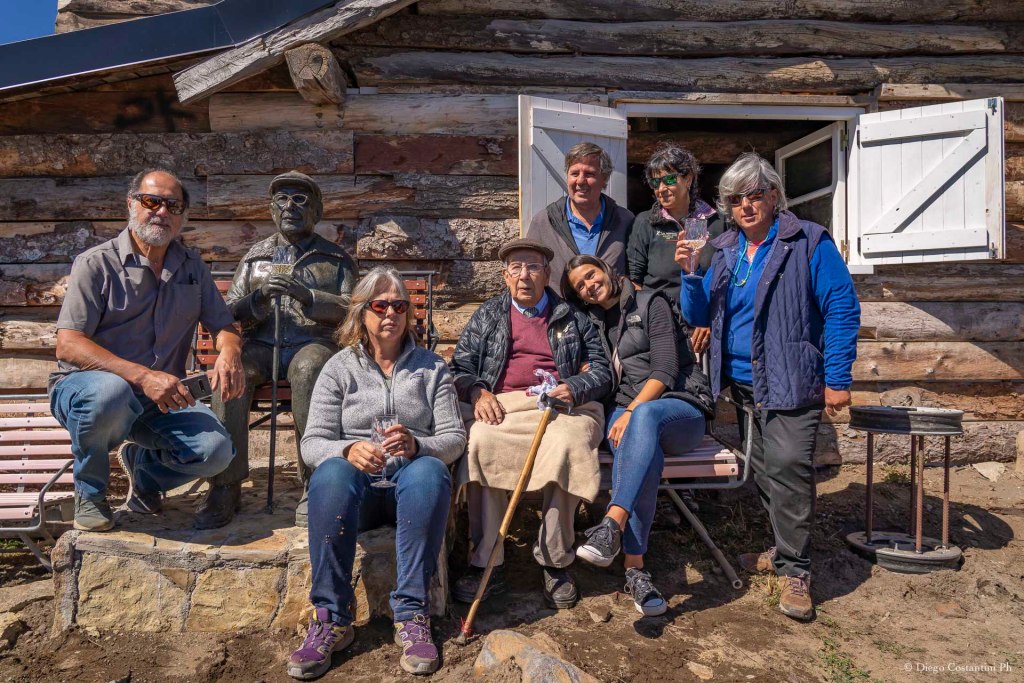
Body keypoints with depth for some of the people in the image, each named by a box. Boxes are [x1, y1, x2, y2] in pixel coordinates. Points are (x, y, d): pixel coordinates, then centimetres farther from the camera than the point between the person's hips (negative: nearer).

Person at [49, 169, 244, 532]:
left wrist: (229, 352, -17)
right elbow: (68, 345, -15)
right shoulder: (96, 263, -6)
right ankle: (89, 492, -7)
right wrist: (143, 376, -30)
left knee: (216, 450, -22)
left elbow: (223, 324, 9)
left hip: (160, 396, 4)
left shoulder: (192, 266, 10)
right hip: (83, 385, -3)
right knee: (111, 392, -40)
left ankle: (141, 462, 15)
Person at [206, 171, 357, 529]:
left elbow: (350, 310, 4)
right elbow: (229, 314, 15)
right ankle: (226, 486, -27)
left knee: (308, 369, -38)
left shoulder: (336, 258, 17)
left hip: (314, 343, -2)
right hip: (261, 345, 2)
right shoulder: (256, 256, 23)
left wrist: (308, 296, -13)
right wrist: (259, 298, -7)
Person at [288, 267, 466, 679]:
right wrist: (348, 450, -23)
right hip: (357, 486, 0)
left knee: (429, 472, -35)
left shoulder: (431, 367, 11)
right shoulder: (339, 368, 9)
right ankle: (331, 618, -26)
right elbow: (312, 443, 0)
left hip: (411, 481, 0)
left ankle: (412, 616, -28)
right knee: (331, 473, -34)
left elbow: (454, 438, 3)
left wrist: (416, 445, -20)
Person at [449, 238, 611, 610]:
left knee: (567, 442, -36)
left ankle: (556, 563, -21)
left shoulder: (573, 317, 21)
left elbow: (601, 370, 13)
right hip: (502, 407, 1)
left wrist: (574, 388, -8)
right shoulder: (487, 316, 24)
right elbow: (461, 366, 16)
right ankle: (487, 563, -24)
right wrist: (477, 392, -6)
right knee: (479, 441, -34)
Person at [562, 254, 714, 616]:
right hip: (622, 412, 3)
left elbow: (664, 370, -8)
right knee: (646, 454, -35)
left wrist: (631, 412, -19)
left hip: (679, 407, -2)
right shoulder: (591, 323, 20)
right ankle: (635, 569, -40)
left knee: (645, 415, -41)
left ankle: (612, 525, -52)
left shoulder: (651, 304, 3)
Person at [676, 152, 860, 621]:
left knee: (788, 465, -15)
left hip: (791, 382, -6)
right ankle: (785, 550, 29)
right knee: (763, 470, 12)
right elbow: (699, 316, 8)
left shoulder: (809, 242, -5)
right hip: (742, 382, 6)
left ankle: (795, 570, -2)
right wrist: (689, 274, -10)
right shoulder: (723, 250, 11)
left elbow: (842, 309, -8)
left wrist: (837, 379, -13)